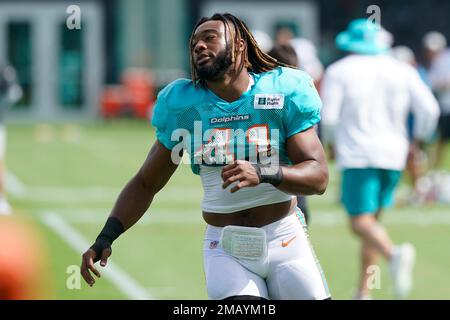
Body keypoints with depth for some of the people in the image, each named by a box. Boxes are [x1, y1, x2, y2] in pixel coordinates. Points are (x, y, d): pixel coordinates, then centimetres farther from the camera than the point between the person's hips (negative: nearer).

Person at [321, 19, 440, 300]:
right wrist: (419, 140, 15)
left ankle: (394, 253, -42)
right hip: (393, 155, 5)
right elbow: (429, 109, 0)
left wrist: (331, 142, 14)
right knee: (372, 220, 16)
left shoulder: (339, 71, 1)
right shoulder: (403, 71, 9)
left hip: (357, 154, -4)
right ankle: (363, 292, 14)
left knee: (361, 222, -10)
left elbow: (328, 116, -6)